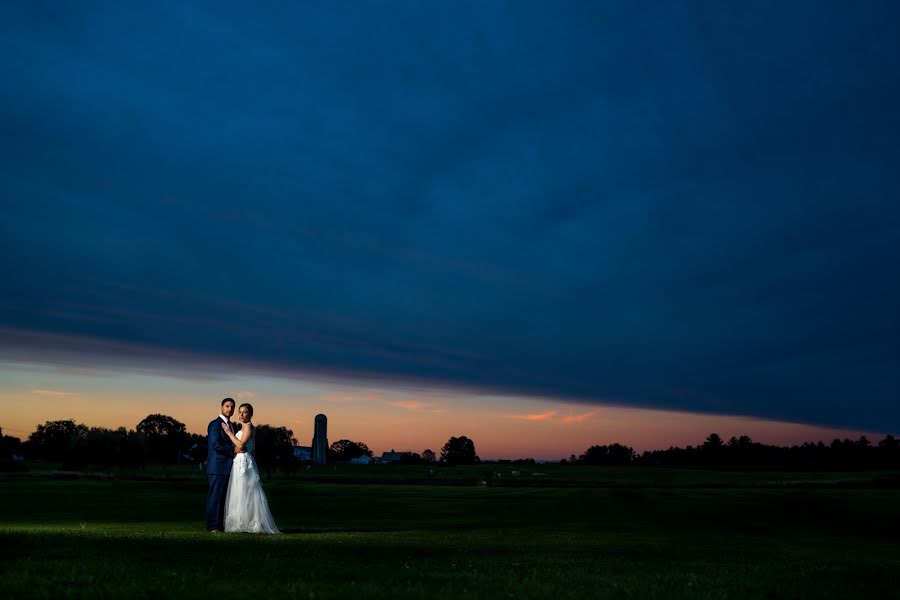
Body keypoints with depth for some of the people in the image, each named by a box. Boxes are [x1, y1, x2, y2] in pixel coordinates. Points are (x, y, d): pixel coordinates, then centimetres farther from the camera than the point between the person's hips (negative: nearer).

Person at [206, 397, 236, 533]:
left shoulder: (232, 425, 20)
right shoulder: (215, 424, -8)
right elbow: (216, 444, -17)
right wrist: (233, 450, -14)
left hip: (228, 467, 8)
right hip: (218, 467, -8)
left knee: (224, 497, 9)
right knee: (215, 496, -6)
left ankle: (221, 525, 14)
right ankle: (212, 526, -2)